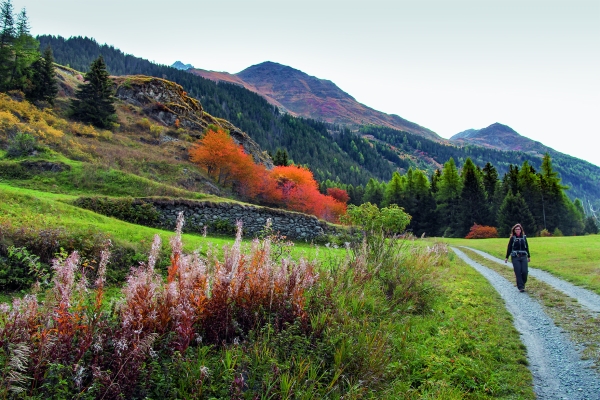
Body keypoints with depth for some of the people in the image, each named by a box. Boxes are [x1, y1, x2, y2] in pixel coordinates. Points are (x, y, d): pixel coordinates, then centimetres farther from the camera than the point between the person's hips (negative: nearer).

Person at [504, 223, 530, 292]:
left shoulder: (524, 237, 6)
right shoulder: (512, 238, -1)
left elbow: (527, 247, 15)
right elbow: (509, 248, 3)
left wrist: (529, 256, 18)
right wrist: (507, 257, 2)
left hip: (523, 257, 2)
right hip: (515, 258, -2)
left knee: (524, 272, -5)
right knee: (518, 273, -5)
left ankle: (523, 283, 21)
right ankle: (520, 287, 0)